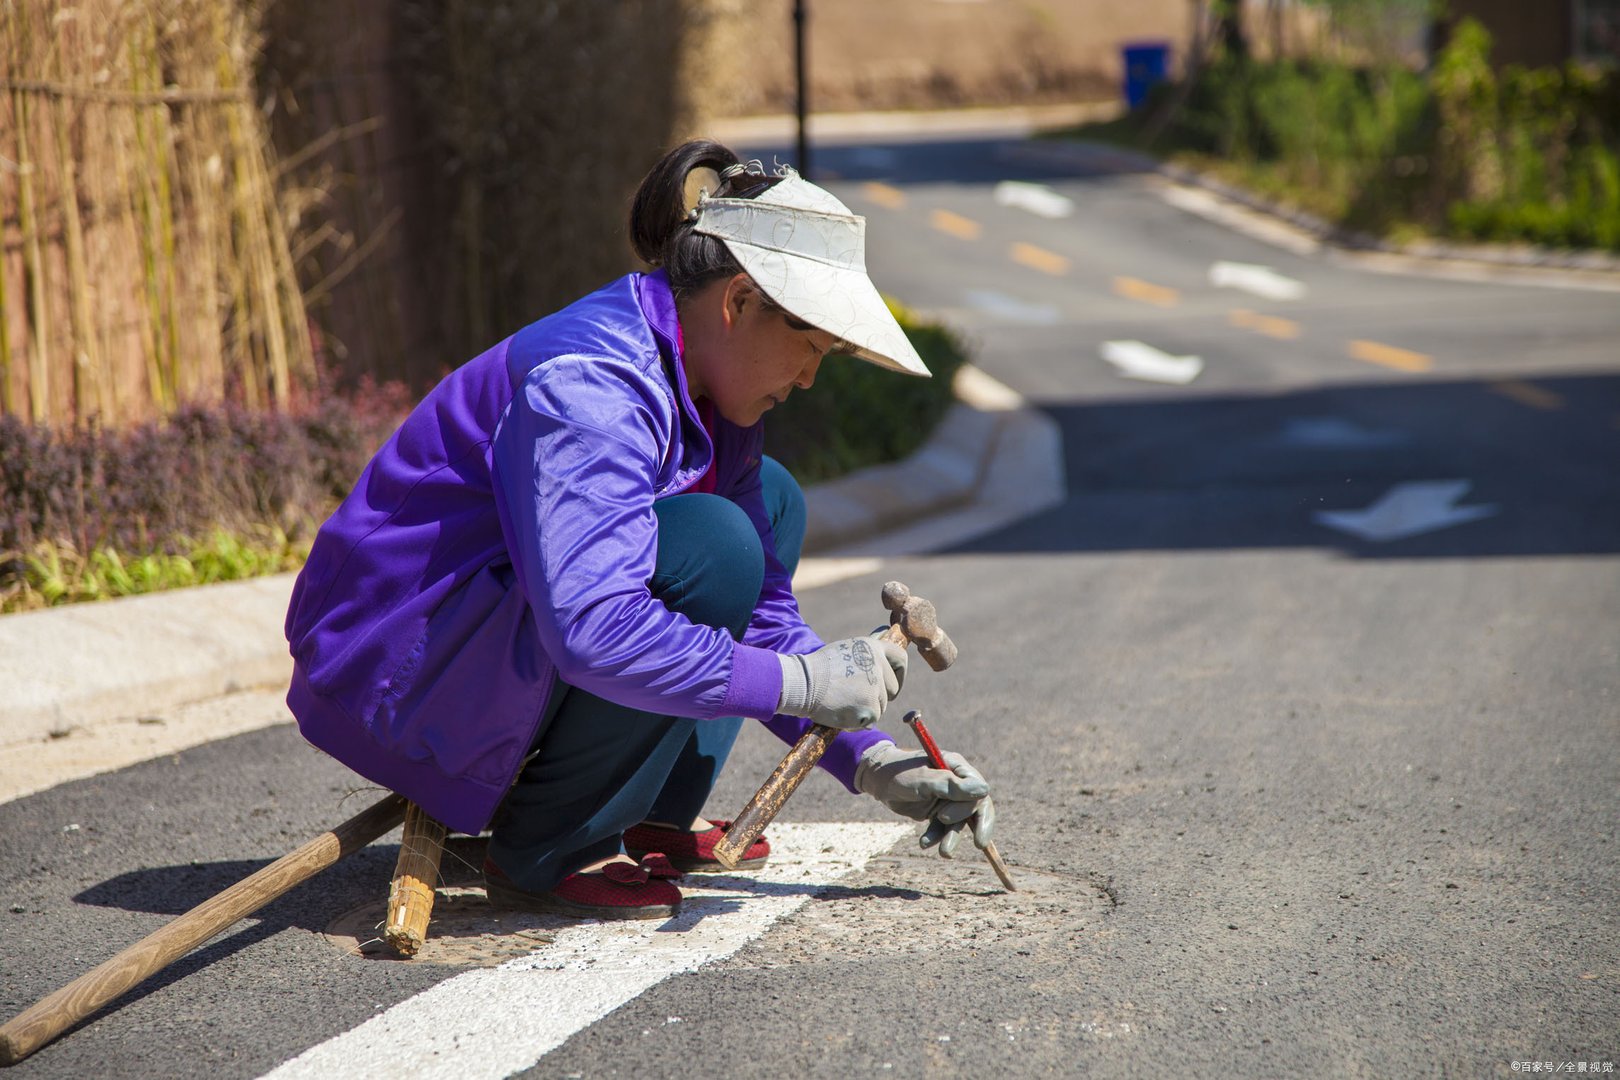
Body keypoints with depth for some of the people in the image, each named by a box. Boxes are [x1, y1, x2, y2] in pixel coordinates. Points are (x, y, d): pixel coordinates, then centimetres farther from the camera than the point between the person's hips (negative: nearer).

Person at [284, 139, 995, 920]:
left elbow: (759, 613, 11)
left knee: (769, 501, 10)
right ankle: (544, 853, -14)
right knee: (710, 546, -27)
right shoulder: (588, 381, -25)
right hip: (394, 672, -10)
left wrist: (872, 762, 1)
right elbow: (593, 634, -36)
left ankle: (653, 823, 7)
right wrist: (799, 682, -28)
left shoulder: (702, 387, 5)